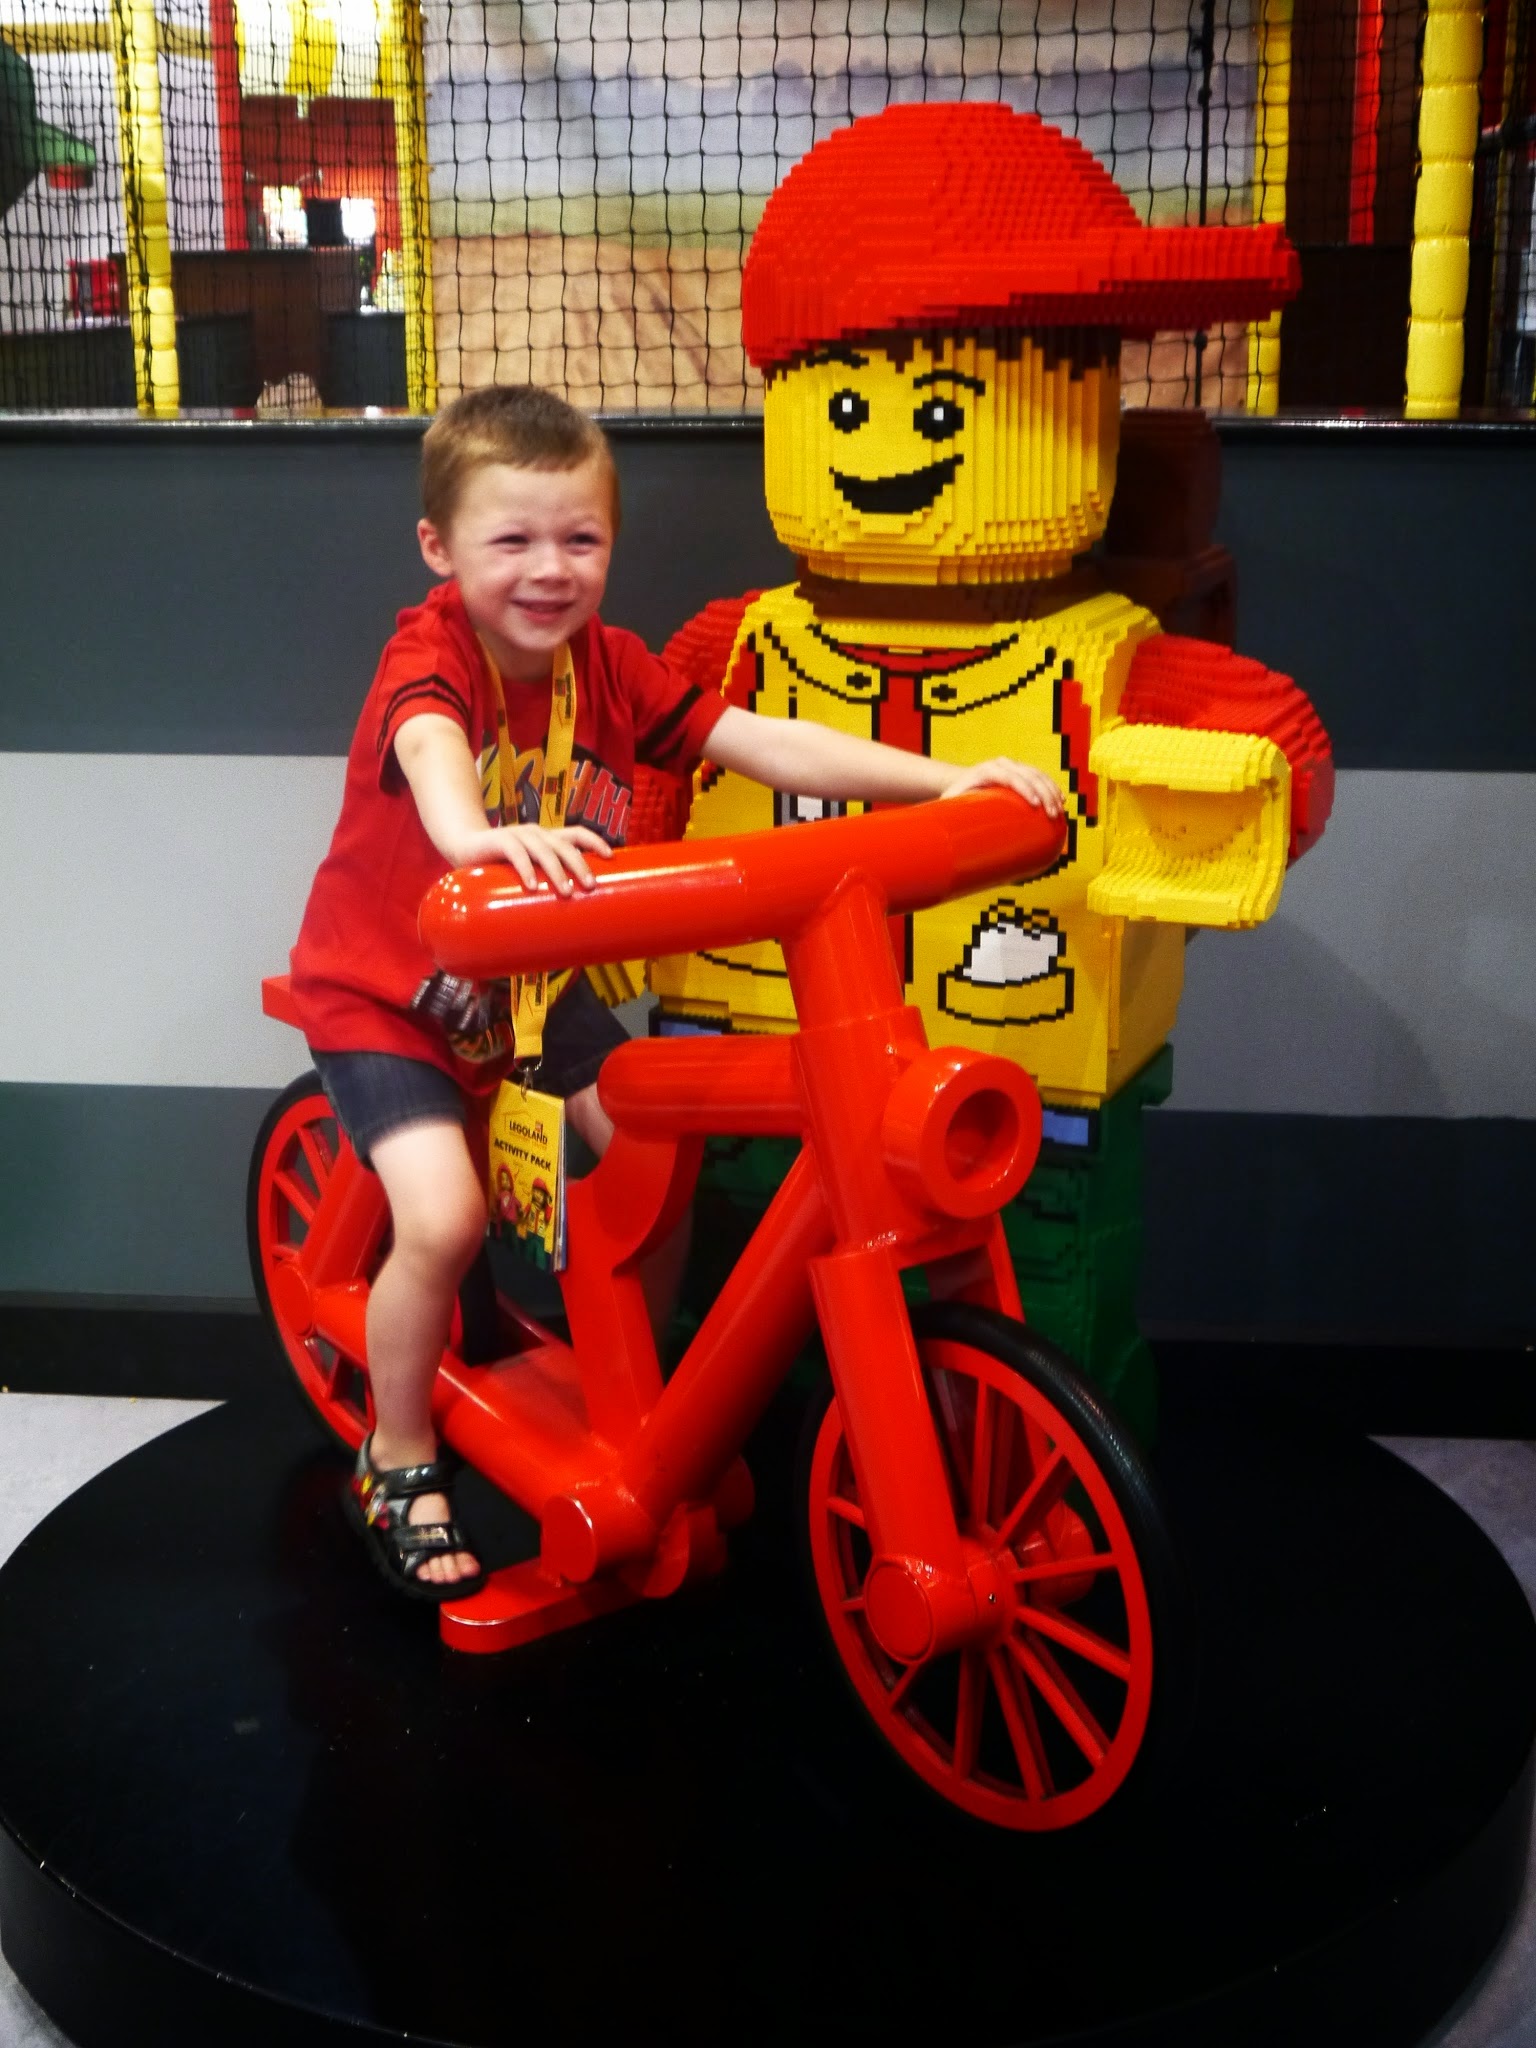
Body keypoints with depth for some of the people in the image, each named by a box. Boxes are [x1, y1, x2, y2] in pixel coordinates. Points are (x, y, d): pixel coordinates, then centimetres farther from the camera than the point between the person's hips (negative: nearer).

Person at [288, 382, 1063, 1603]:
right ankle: (399, 1464, 4)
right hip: (385, 989, -5)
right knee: (443, 1216, -21)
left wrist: (943, 780, -24)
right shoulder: (429, 655, -21)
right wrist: (480, 835, -70)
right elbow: (429, 747, -45)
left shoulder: (608, 668, -6)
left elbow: (765, 743, -13)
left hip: (529, 979, 6)